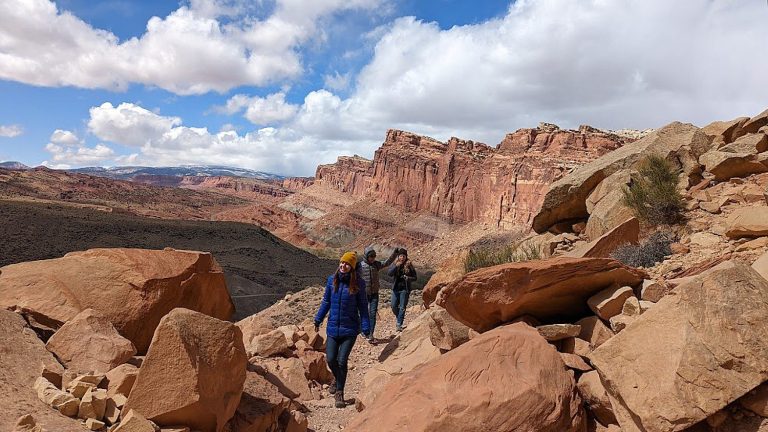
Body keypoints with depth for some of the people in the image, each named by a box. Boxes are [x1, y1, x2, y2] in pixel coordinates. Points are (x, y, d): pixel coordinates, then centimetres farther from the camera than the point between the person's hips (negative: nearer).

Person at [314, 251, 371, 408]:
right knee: (330, 359, 4)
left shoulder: (358, 283, -8)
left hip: (350, 328, -3)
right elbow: (326, 301, 12)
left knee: (342, 360, -3)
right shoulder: (332, 280, 0)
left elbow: (363, 306, -3)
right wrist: (318, 319, 12)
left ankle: (340, 392, 17)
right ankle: (338, 381, 36)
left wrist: (365, 327, -7)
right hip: (333, 327, 3)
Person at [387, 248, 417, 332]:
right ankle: (399, 318, 32)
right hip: (396, 288, 2)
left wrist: (408, 278, -18)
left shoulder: (409, 266, -2)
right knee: (394, 306, 5)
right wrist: (396, 266, -25)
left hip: (405, 289, -2)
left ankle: (399, 324, 3)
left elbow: (415, 277, 2)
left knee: (402, 307, -2)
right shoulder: (394, 265, 2)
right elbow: (390, 274, -13)